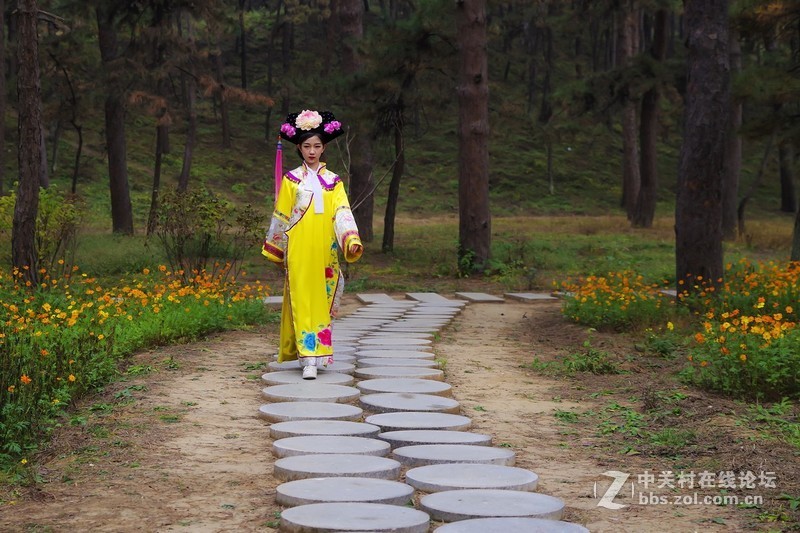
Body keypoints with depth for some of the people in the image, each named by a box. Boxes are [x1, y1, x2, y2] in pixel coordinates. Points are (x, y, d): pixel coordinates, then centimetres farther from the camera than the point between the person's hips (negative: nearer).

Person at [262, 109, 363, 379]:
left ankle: (317, 352, 16)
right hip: (298, 251, -2)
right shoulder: (291, 179, 5)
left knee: (322, 300, 5)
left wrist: (352, 241, -16)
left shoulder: (333, 181, 9)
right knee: (302, 301, -7)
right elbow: (280, 217, 8)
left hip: (324, 252, 2)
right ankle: (309, 358, -10)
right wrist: (276, 251, 9)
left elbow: (342, 213, -1)